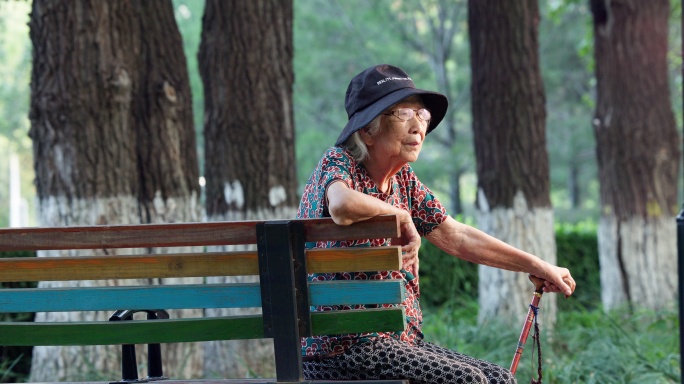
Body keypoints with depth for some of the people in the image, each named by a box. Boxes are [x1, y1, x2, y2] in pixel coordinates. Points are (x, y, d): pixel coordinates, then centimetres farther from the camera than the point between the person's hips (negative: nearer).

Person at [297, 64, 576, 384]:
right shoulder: (338, 163, -11)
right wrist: (402, 217, -19)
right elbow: (342, 205, -36)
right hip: (343, 348, -9)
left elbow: (456, 237, 20)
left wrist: (537, 267, 22)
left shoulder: (403, 180, 13)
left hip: (401, 342, 9)